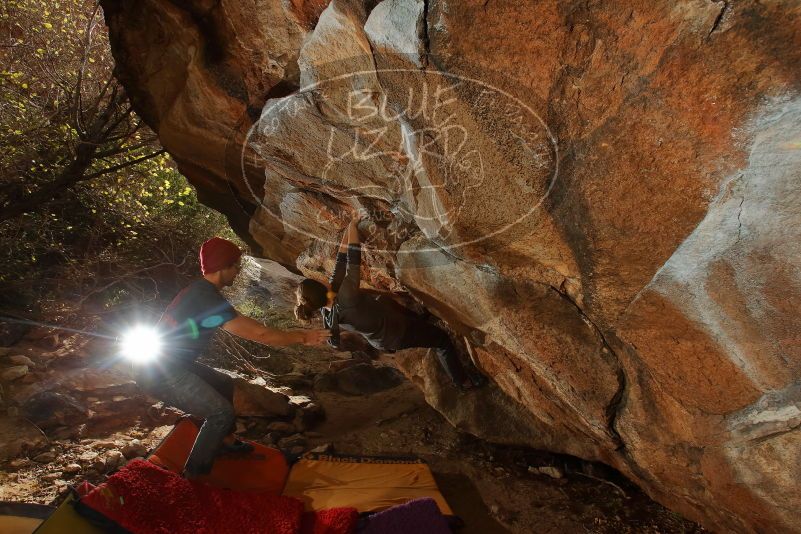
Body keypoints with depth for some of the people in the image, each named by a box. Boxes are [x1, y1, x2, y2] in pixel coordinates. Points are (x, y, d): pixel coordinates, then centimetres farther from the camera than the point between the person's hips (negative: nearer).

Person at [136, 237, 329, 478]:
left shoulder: (201, 290, 5)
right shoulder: (207, 299, -25)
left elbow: (240, 321, 16)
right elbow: (258, 334, -24)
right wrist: (302, 337, -15)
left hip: (172, 364, 10)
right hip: (163, 375, -10)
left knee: (226, 387, 20)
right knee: (222, 413, -10)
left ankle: (215, 446, 37)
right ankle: (195, 473, 8)